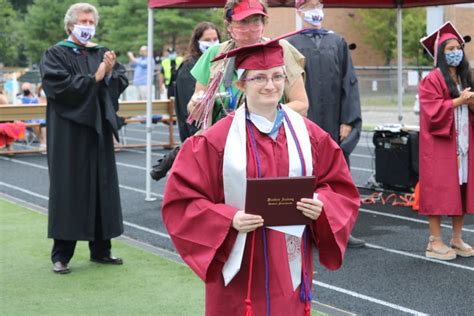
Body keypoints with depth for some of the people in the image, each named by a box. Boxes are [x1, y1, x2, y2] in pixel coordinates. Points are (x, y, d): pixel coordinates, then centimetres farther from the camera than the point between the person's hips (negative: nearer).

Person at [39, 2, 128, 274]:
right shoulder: (56, 55, -3)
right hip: (69, 134, -5)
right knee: (69, 189, -4)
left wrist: (111, 73, -14)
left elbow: (122, 82, 6)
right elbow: (60, 86, -17)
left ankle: (101, 249, 18)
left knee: (102, 186, 8)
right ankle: (61, 256, 3)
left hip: (99, 132, 5)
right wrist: (94, 78, -16)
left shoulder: (102, 53, 12)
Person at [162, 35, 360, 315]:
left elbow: (341, 189, 8)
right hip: (241, 272, -3)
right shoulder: (215, 141, -9)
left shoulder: (309, 135, 2)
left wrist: (322, 205, -14)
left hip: (291, 268, 3)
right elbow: (181, 200, -8)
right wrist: (230, 220, -21)